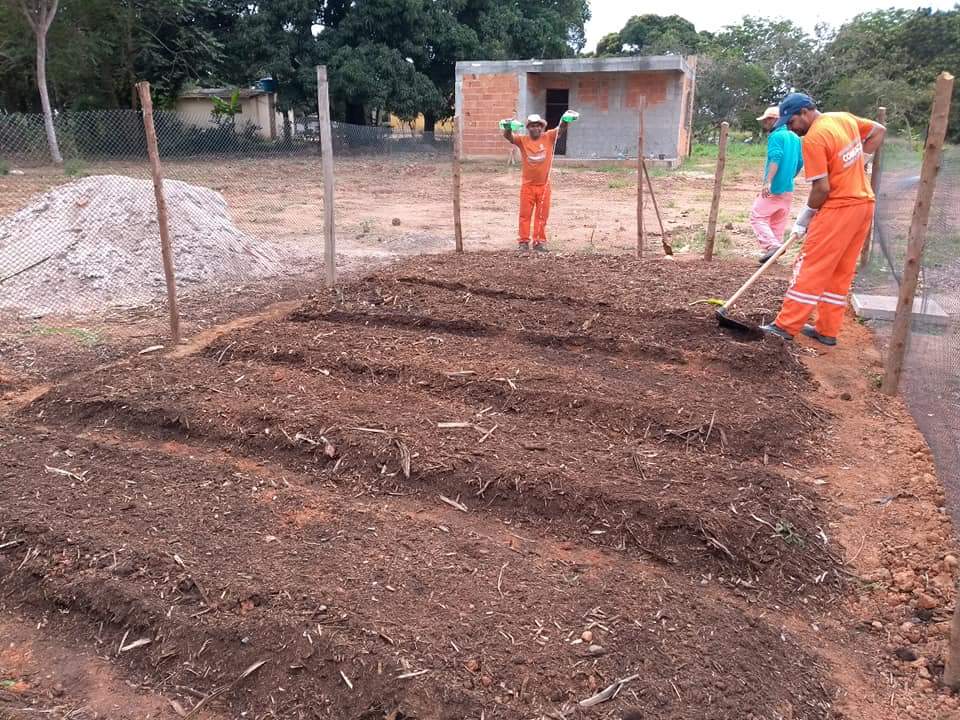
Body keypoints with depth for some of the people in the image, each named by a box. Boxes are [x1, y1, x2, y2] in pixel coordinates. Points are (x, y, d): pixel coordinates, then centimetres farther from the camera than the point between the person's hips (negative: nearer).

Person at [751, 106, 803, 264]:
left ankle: (771, 245, -17)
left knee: (757, 216, -3)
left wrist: (768, 182, -35)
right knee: (778, 221, 14)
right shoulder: (795, 138, 14)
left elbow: (775, 159, -25)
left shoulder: (776, 136, -10)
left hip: (774, 188, -8)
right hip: (788, 189, 8)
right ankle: (776, 247, 17)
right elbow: (800, 162, 17)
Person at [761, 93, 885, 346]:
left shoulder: (813, 139, -16)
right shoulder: (845, 118, 9)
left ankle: (786, 325, 0)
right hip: (865, 204, 9)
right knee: (841, 272, 11)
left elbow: (822, 188, -17)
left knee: (810, 267, -3)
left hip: (838, 209, -8)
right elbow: (879, 131, 24)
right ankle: (827, 330, 17)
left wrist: (805, 216, -4)